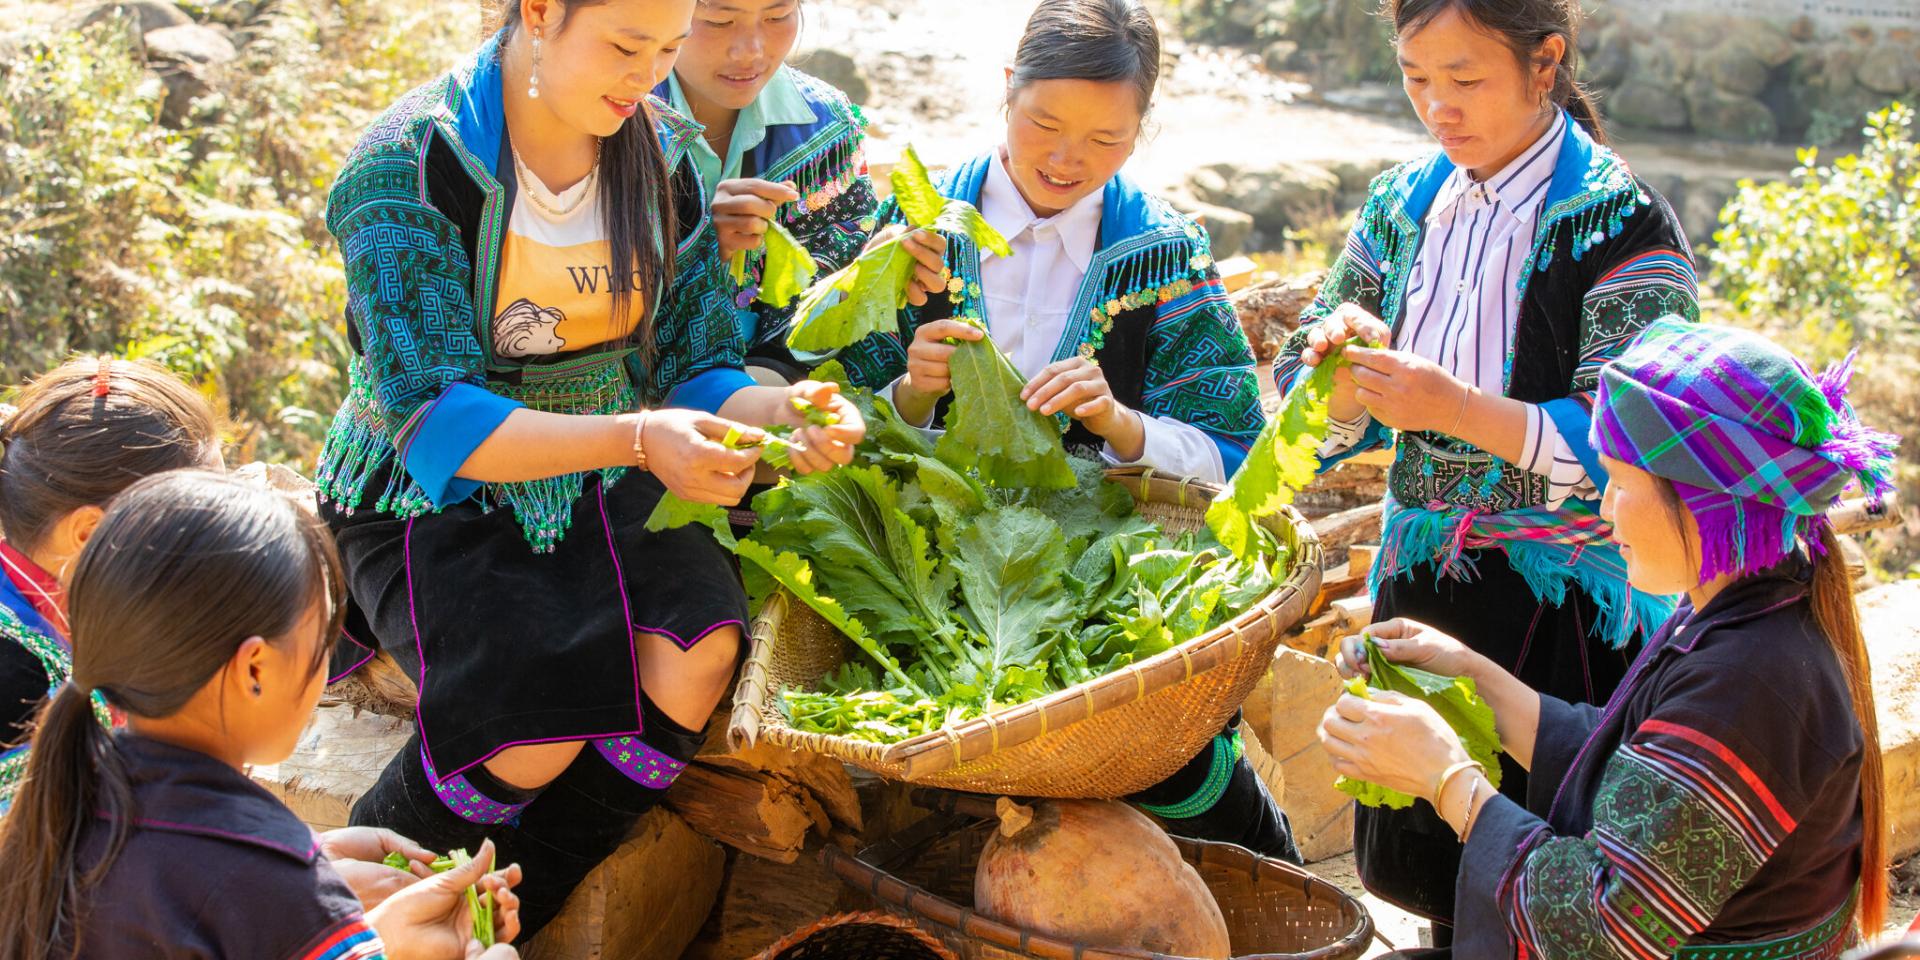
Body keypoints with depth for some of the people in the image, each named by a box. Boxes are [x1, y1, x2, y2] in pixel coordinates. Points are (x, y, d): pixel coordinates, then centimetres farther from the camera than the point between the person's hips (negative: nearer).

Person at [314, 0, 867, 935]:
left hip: (597, 481, 5)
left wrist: (780, 409, -20)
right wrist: (638, 437, -37)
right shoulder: (410, 168, -17)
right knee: (538, 726, -28)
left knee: (694, 658, -26)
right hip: (430, 498, -4)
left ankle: (520, 912, -4)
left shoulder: (665, 153, 0)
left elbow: (697, 368, 4)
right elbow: (435, 423, -23)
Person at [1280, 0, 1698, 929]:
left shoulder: (1621, 223, -11)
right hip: (1418, 586, 5)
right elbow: (1312, 404, 8)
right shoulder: (1404, 204, 5)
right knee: (1410, 867, 15)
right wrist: (1344, 377, -15)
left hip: (1563, 608, -5)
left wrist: (1457, 408, -28)